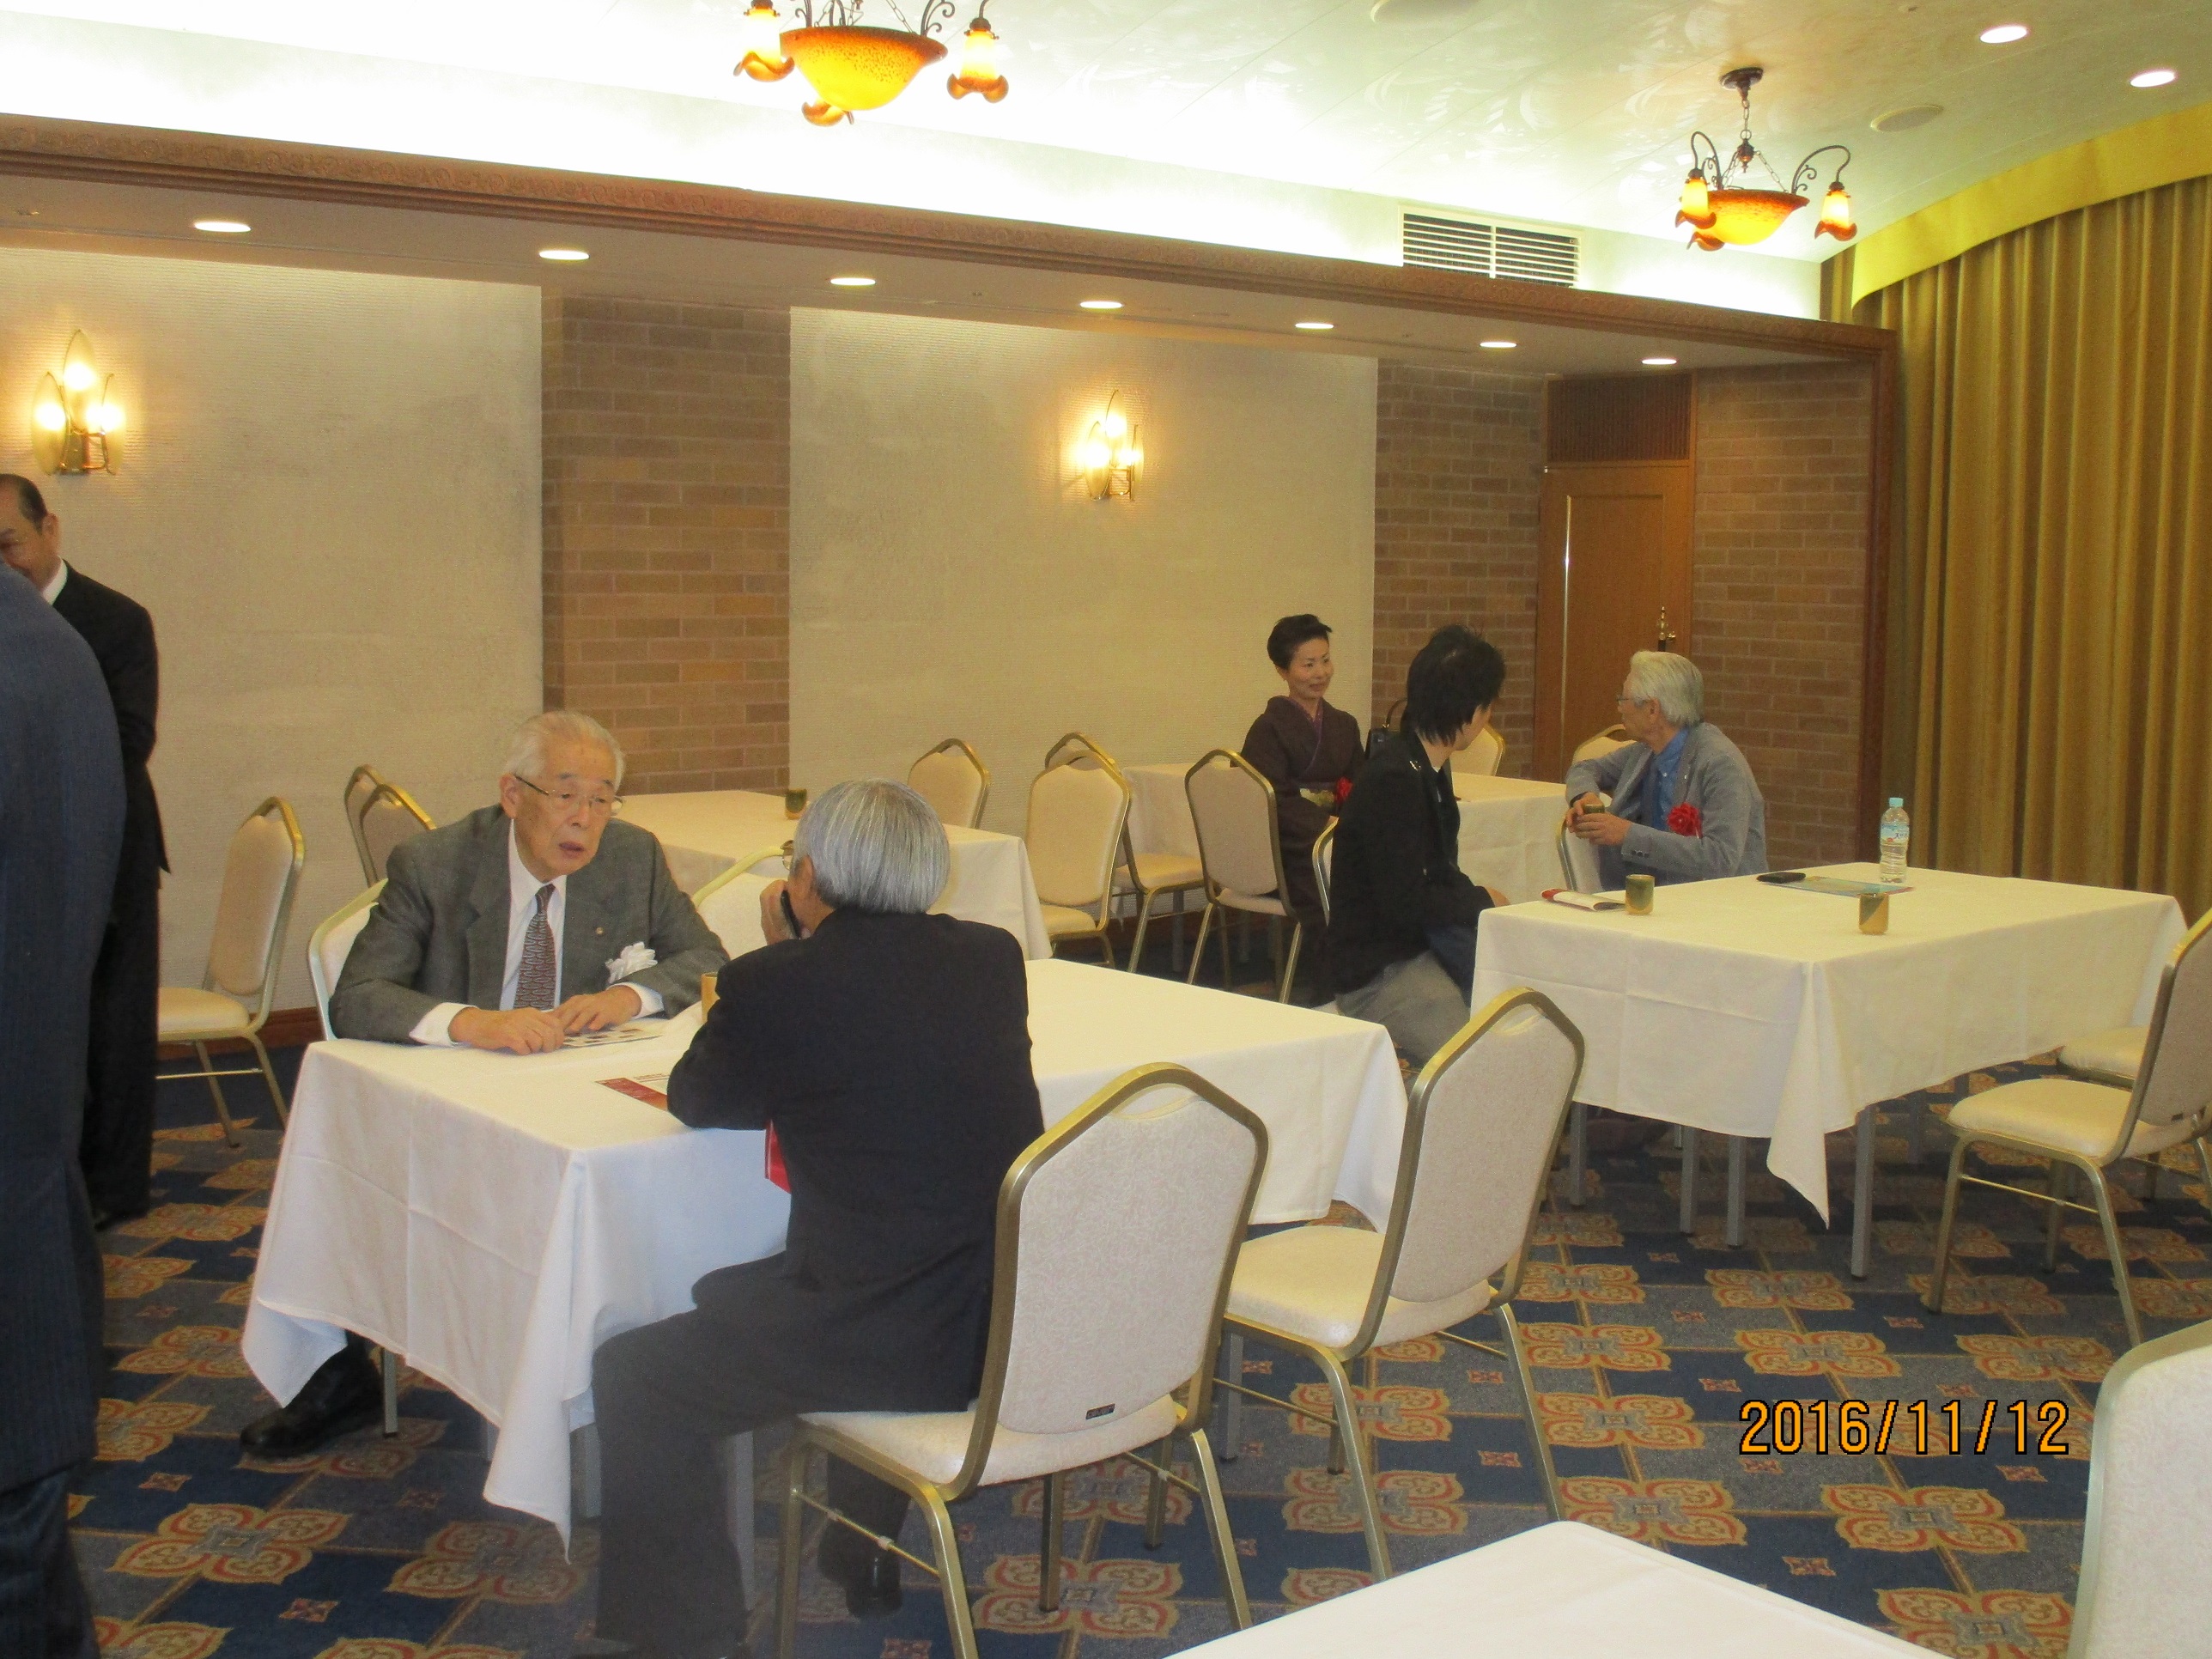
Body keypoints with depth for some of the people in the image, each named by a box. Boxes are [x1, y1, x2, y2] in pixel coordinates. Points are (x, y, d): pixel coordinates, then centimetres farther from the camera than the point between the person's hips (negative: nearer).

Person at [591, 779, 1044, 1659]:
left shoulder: (774, 984, -12)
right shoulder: (994, 958, 3)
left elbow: (695, 1101, 6)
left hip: (895, 1342, -7)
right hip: (1021, 1324, 7)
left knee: (632, 1375, 13)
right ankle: (866, 1557, 50)